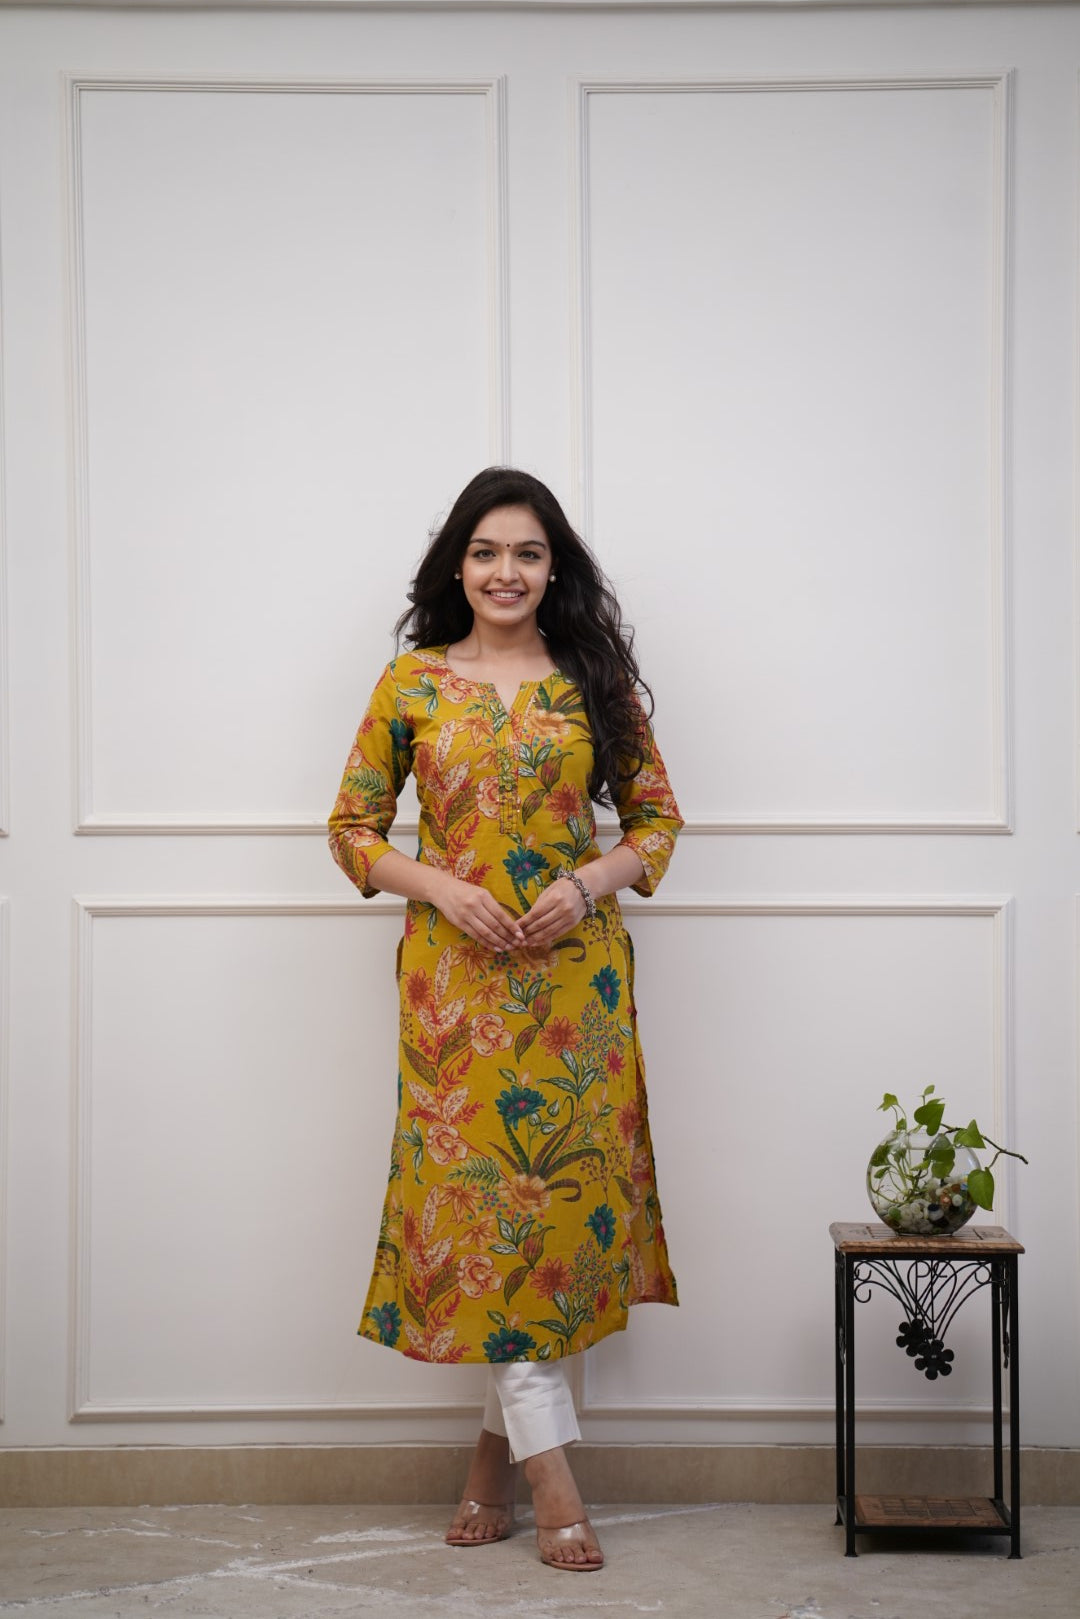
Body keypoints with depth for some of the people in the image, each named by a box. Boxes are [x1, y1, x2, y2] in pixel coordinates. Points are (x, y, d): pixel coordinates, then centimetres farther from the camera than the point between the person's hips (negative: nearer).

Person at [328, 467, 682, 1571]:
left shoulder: (594, 682, 7)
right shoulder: (412, 682, 5)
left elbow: (657, 816, 11)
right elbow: (353, 829, 7)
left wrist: (592, 882, -8)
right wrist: (444, 888, -9)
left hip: (574, 971, 1)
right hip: (457, 977, -1)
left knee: (562, 1188, 0)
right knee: (480, 1188, -5)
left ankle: (499, 1445, 16)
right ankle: (551, 1473, 0)